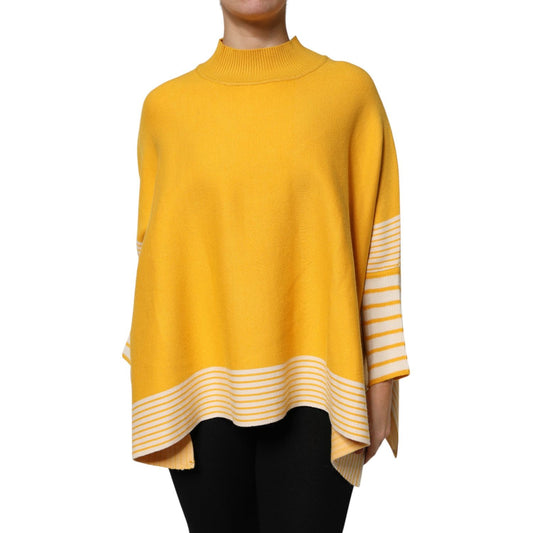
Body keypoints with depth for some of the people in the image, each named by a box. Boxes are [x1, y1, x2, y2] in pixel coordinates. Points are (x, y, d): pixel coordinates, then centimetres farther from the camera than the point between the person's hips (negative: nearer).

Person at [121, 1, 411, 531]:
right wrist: (147, 385, 10)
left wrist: (381, 385, 0)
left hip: (309, 386, -1)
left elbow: (379, 244, 2)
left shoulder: (350, 89, 3)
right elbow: (158, 252, 10)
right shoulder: (165, 107, 7)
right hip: (201, 385, 2)